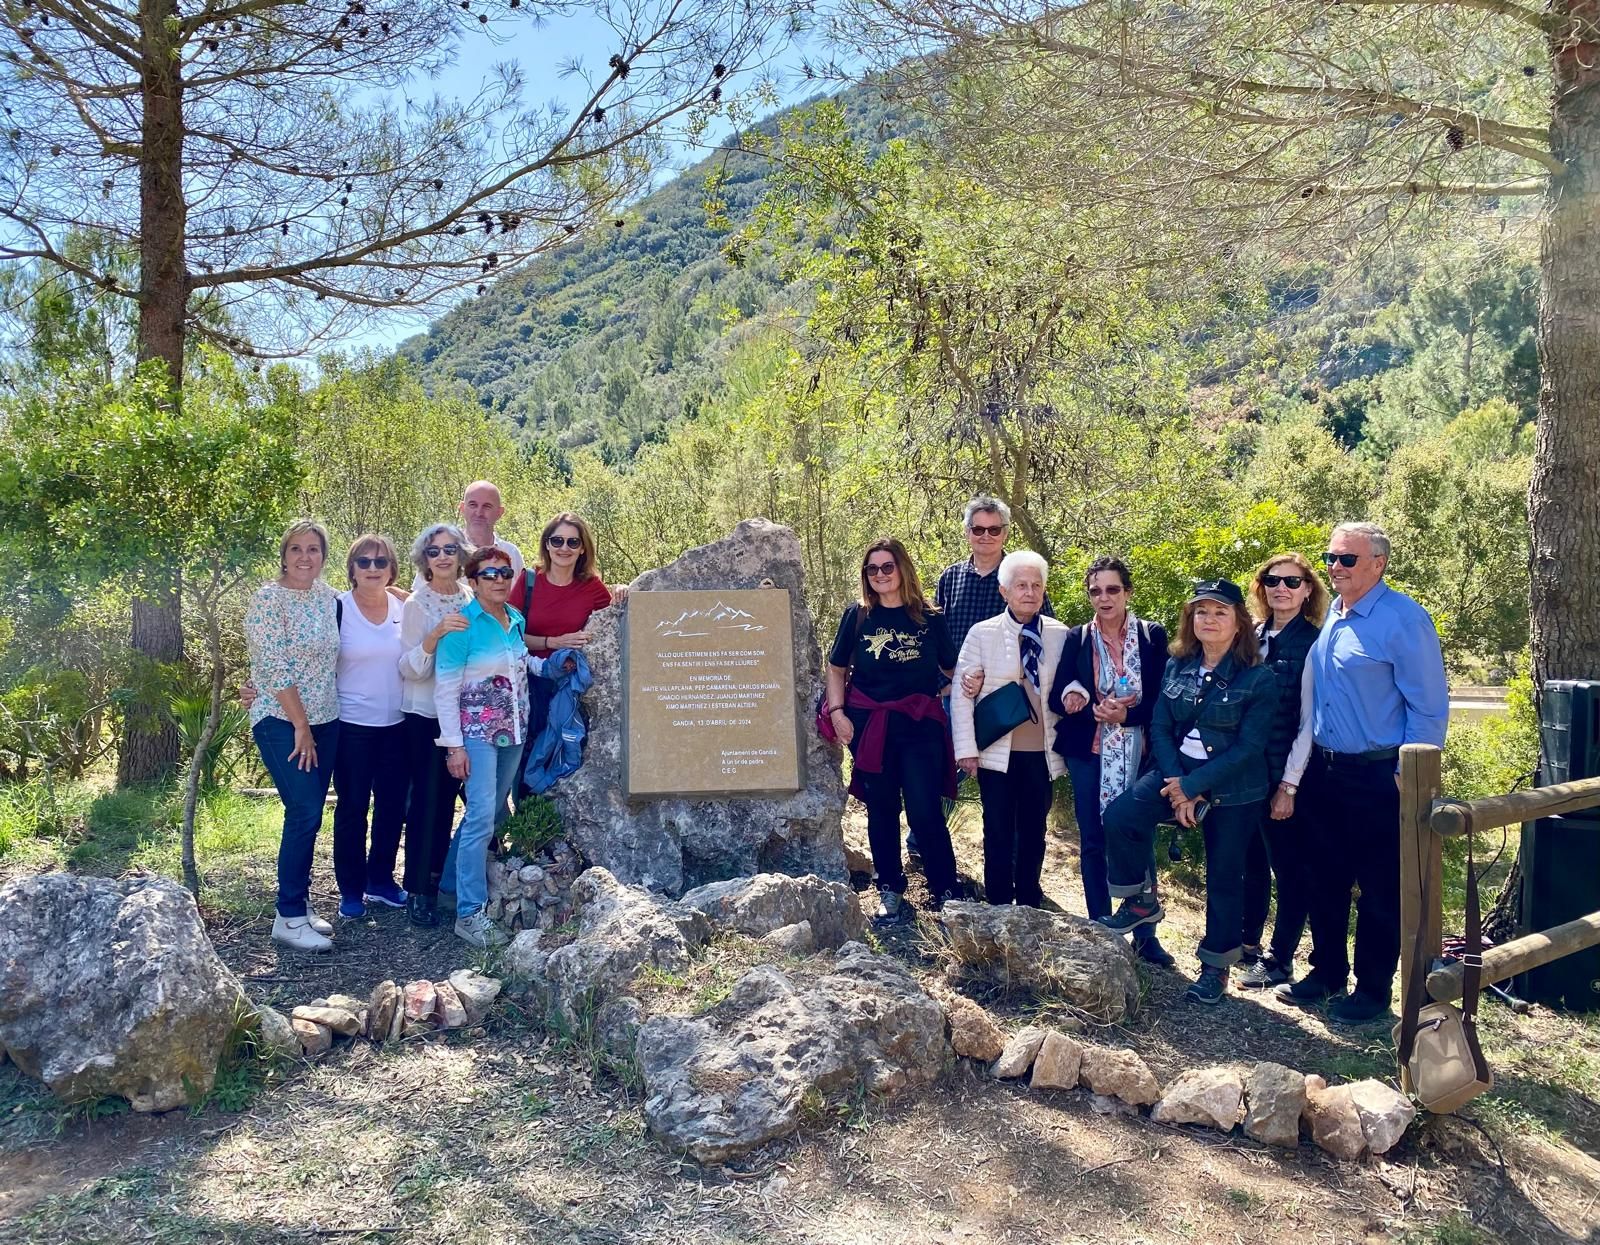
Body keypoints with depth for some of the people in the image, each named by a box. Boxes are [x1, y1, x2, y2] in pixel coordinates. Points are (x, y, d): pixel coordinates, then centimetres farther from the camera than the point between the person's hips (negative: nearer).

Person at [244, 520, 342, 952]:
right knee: (305, 813, -11)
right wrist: (301, 727, -13)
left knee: (309, 815, 9)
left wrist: (315, 725, 11)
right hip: (281, 722, -6)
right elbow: (274, 670, -15)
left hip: (325, 722, 6)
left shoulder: (329, 598, 8)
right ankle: (289, 917, -1)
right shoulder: (268, 600, -11)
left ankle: (299, 903, 20)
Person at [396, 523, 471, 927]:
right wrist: (435, 635, -27)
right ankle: (417, 890, 8)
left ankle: (435, 879, 22)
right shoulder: (417, 604, -7)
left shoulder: (471, 600, 3)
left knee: (447, 797, 10)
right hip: (424, 715, -4)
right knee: (426, 798, -2)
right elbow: (409, 669, -15)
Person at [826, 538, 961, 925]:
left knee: (925, 810, -6)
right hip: (869, 726, 1)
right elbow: (836, 669, 9)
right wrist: (838, 713, -1)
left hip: (920, 725, -1)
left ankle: (945, 892, 8)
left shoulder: (928, 617, 2)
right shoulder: (858, 615, 3)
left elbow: (951, 670, 12)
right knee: (881, 810, 10)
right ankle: (890, 891, 24)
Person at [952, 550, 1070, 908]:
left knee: (1034, 830, 12)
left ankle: (1029, 903, 26)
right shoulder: (981, 633, -4)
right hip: (997, 753, -2)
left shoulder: (1060, 634, 3)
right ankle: (998, 905, 17)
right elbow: (962, 694, -4)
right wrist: (967, 749, -8)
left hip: (1041, 753, 2)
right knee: (999, 832, 5)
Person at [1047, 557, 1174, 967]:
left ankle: (1145, 935, 15)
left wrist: (1128, 714, -19)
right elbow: (1058, 697, -2)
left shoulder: (1153, 636, 0)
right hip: (1089, 753, 1)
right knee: (1093, 842, 7)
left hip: (1139, 754, -1)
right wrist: (1093, 710, -21)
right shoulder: (1076, 639, 3)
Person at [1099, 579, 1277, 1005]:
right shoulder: (1177, 667, 2)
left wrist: (1194, 785, -20)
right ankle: (1142, 901, 1)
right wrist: (1177, 785, -13)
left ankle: (1216, 967, 24)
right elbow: (1160, 728, 1)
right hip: (1177, 775, 3)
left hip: (1232, 791, -3)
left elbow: (1249, 747, -16)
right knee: (1120, 815, -21)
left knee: (1223, 876, 7)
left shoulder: (1258, 679, -12)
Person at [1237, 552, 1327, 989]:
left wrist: (1289, 785, -13)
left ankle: (1279, 960, 17)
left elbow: (1309, 722, -11)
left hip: (1285, 776, -5)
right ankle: (1247, 942, 31)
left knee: (1289, 867, 6)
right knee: (1251, 859, 16)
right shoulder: (1252, 637, 7)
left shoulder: (1312, 645, -9)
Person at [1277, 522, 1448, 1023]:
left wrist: (1410, 775, -13)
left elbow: (1429, 706, -12)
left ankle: (1373, 990, 21)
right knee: (1326, 879, 17)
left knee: (1379, 889, 6)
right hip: (1323, 771, 7)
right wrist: (1304, 764, 12)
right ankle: (1327, 971, 33)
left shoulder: (1403, 619, -13)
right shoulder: (1327, 616, 8)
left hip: (1378, 776, -7)